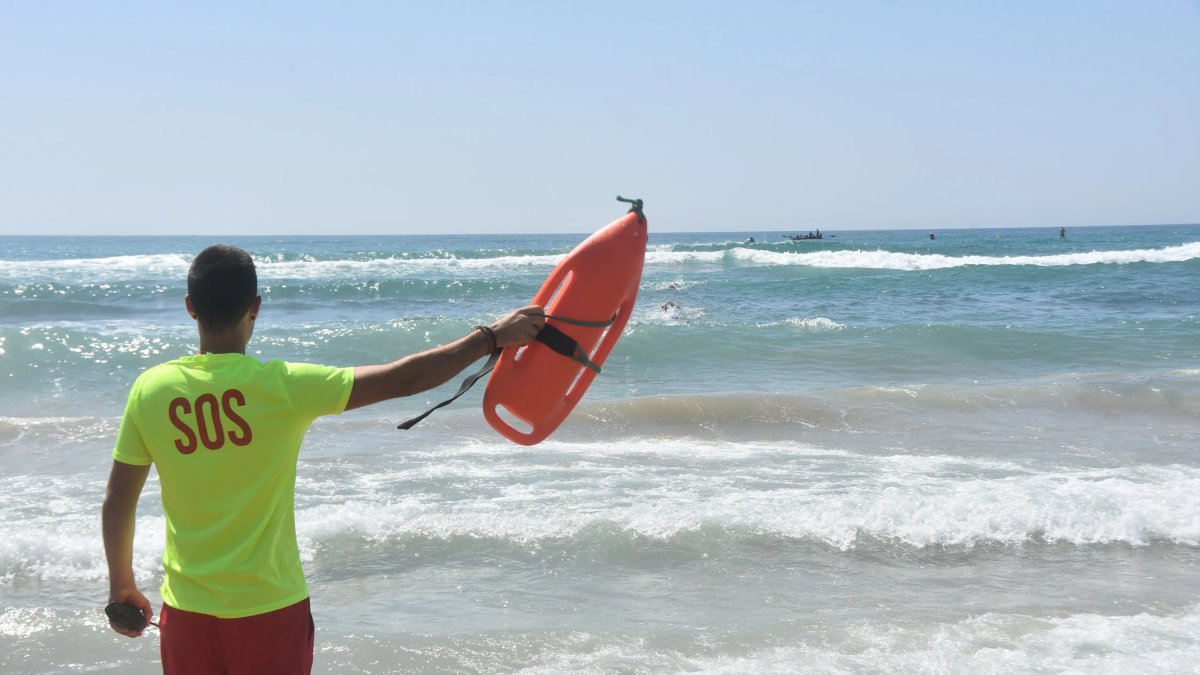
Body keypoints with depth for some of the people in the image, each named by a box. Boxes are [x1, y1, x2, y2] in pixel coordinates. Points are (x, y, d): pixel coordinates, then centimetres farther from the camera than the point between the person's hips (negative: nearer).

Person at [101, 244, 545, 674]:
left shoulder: (150, 390, -5)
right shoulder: (283, 386, -15)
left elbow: (117, 502, 2)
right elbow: (403, 379, -11)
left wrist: (122, 586, 17)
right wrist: (491, 338, -1)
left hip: (187, 609, 3)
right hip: (268, 607, -3)